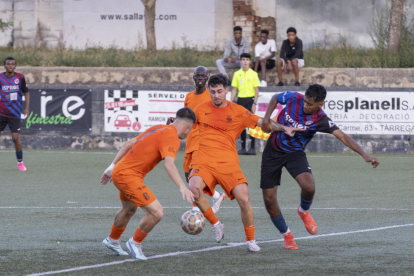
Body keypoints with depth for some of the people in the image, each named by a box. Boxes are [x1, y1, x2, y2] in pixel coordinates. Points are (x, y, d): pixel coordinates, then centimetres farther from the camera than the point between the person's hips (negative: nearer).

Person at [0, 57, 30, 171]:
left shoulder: (20, 78, -2)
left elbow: (26, 93, 7)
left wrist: (27, 108, -1)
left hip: (14, 114, -1)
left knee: (16, 138, -7)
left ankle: (20, 162, 8)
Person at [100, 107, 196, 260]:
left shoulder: (158, 128, 12)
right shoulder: (171, 137, -16)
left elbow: (128, 144, 16)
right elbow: (168, 164, -32)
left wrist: (113, 167, 22)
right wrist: (183, 187, -40)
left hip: (120, 171, 10)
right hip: (128, 176, -10)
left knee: (129, 210, 33)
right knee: (157, 213, -13)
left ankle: (112, 240, 55)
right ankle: (135, 243, 8)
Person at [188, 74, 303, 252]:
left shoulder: (237, 111, 6)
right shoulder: (201, 109, 11)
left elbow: (262, 122, 7)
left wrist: (283, 128, -5)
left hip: (228, 163, 0)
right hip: (205, 162, 1)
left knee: (244, 199, -15)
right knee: (194, 188, -30)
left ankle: (250, 240, 8)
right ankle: (215, 224, -7)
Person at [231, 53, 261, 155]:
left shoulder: (253, 74, 0)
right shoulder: (237, 74, 10)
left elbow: (256, 90, -2)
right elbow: (234, 89, 13)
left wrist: (254, 103, -10)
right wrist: (230, 103, 5)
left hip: (250, 99, -4)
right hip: (240, 100, 4)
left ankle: (252, 148, -7)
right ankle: (243, 148, 8)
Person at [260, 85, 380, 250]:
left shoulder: (320, 120, -21)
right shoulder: (293, 99, -15)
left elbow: (342, 136, -28)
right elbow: (275, 98, 7)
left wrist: (364, 155, -39)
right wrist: (266, 118, -6)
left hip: (295, 153, -2)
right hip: (273, 151, 2)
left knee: (308, 187, -29)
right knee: (269, 199, -4)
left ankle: (304, 211, 9)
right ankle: (286, 235, 20)